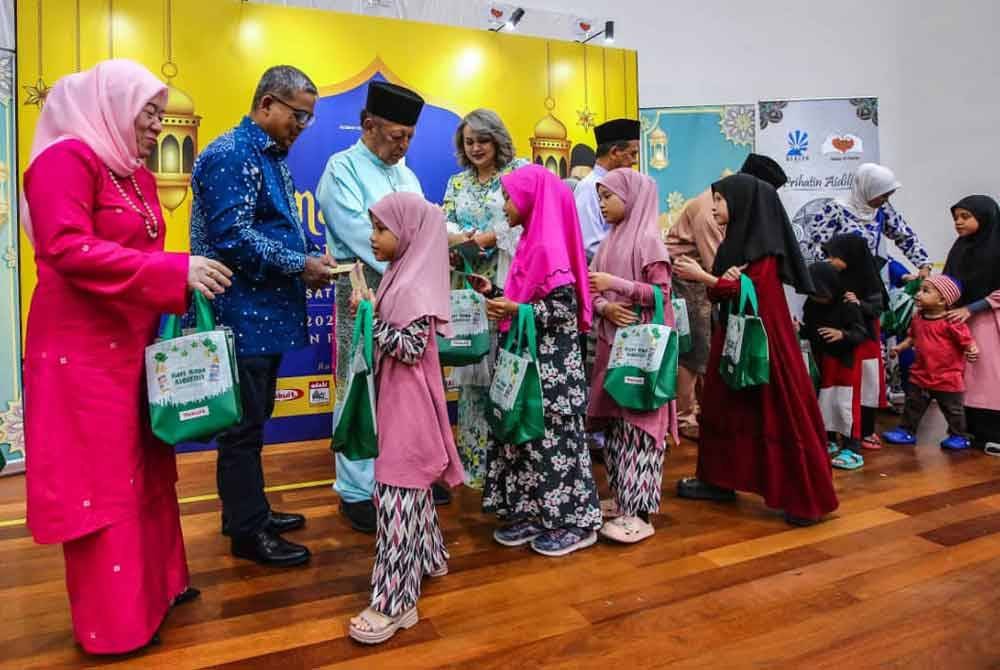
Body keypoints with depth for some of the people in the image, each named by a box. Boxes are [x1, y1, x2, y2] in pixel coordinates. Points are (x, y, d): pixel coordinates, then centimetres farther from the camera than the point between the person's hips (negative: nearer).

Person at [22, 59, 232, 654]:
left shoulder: (137, 174, 15)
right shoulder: (66, 159, -12)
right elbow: (68, 249, -24)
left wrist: (187, 284, 0)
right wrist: (175, 270, -26)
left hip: (135, 344, 9)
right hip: (83, 349, -9)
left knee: (146, 466, 16)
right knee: (100, 481, 1)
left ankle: (155, 583, 33)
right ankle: (112, 623, 17)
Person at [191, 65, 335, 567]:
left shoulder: (275, 158, 16)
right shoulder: (229, 156, -13)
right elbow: (233, 237, -22)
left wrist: (309, 261, 4)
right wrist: (300, 265, -17)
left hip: (266, 312, 10)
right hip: (243, 315, -10)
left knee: (254, 418, 17)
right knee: (243, 423, 0)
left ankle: (247, 510, 32)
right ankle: (248, 532, 14)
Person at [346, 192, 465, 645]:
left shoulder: (414, 285, -18)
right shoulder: (402, 274, 10)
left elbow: (411, 349, -23)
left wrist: (369, 315, -23)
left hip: (408, 401, -10)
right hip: (396, 396, 10)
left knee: (396, 490, -6)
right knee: (409, 483, 20)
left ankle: (394, 600, 3)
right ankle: (426, 556, 38)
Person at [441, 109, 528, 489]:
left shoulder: (520, 171, 5)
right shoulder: (457, 182, 18)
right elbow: (443, 229, 8)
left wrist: (479, 238, -10)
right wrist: (467, 240, -12)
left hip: (507, 283, -4)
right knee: (472, 370, 5)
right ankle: (474, 460, 16)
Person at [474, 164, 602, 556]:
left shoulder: (550, 248, -17)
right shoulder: (532, 243, 12)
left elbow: (565, 311, -20)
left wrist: (516, 311, -29)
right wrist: (494, 293, 11)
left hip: (552, 366, -9)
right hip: (529, 361, 10)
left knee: (552, 438, 0)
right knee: (526, 435, 13)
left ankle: (575, 521, 15)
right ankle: (534, 514, 25)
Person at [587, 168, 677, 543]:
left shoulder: (647, 238, -8)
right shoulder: (609, 241, 15)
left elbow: (662, 292, -14)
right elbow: (592, 291, 13)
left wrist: (616, 284, -18)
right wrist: (605, 307, -8)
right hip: (612, 342, 8)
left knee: (637, 423, -5)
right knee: (614, 423, 11)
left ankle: (638, 511, 1)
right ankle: (621, 499, 23)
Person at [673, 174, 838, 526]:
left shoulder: (764, 245, -12)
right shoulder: (731, 243, 13)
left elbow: (751, 292, -19)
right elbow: (721, 293, 11)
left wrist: (702, 276, -17)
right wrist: (723, 279, -12)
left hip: (764, 338, -9)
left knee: (781, 413, -6)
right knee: (724, 405, 11)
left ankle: (807, 497, 3)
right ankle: (720, 480, 22)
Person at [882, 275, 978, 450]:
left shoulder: (951, 322, -20)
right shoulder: (918, 318, 1)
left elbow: (967, 340, -17)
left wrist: (972, 350, -36)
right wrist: (900, 347, 7)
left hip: (947, 377, -6)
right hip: (921, 375, 6)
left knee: (952, 409, 11)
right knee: (913, 405, 14)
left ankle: (959, 436, 29)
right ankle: (907, 431, 27)